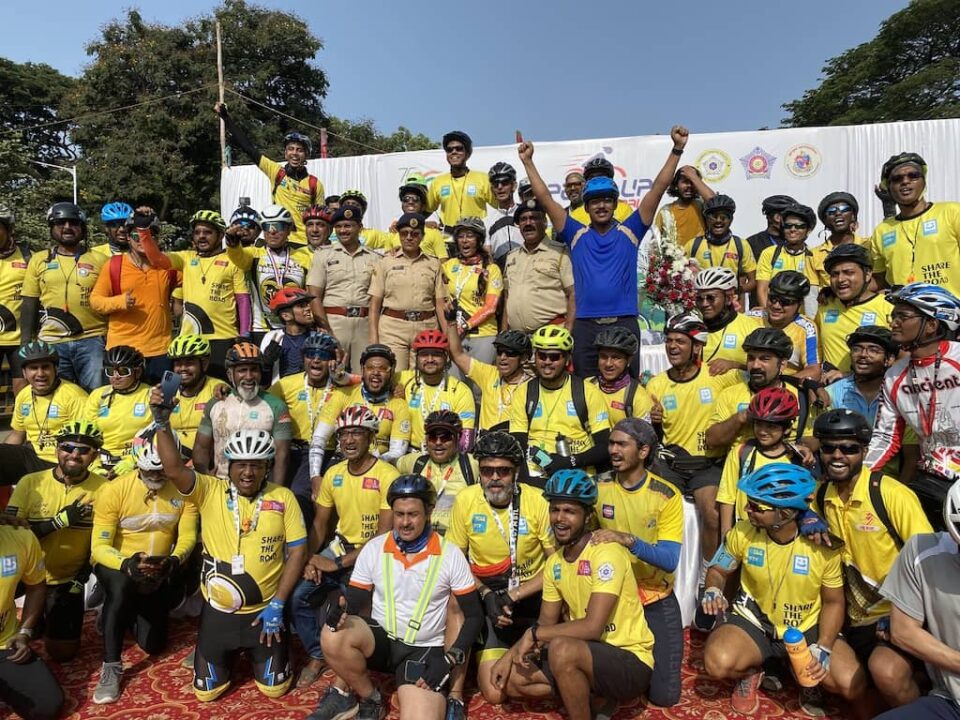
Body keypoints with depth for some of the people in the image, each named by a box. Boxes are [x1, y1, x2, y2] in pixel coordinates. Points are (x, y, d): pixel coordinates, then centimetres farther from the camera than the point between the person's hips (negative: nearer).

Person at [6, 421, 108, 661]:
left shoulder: (103, 488, -11)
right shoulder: (30, 483, -9)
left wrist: (80, 580, -10)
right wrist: (59, 521, -25)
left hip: (67, 580, 0)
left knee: (63, 652, 3)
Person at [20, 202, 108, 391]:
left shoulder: (99, 260, 4)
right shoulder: (38, 260, 10)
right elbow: (29, 305, 10)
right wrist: (26, 343, 4)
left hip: (92, 341, -2)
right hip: (51, 343, 2)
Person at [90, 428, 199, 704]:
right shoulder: (113, 490, -20)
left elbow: (188, 537, -13)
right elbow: (99, 546, -20)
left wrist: (174, 560, -34)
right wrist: (127, 564, -39)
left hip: (159, 572, 3)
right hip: (115, 564, -3)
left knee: (152, 644, 7)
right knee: (122, 587, -39)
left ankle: (133, 611, 42)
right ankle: (111, 667, -20)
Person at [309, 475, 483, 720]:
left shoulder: (450, 555, -8)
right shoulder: (373, 549, -3)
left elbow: (474, 617, -3)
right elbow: (355, 603, 0)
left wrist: (449, 660, -14)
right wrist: (341, 613, -24)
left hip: (423, 650, -2)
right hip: (379, 639, 3)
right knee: (332, 636, -29)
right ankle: (369, 699, -2)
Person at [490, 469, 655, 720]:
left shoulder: (606, 552, -21)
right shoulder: (554, 562, 4)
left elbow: (592, 627, -27)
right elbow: (546, 623, 9)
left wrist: (533, 634, -19)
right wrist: (511, 654, -5)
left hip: (631, 661, -8)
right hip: (589, 656, 8)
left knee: (562, 649, -34)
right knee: (511, 679, -1)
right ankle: (593, 698, 9)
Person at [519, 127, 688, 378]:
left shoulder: (629, 232, 7)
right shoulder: (577, 234, 9)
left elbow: (658, 188, 3)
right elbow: (545, 198, 7)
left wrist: (676, 150, -2)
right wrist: (527, 161, 6)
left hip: (624, 323, -1)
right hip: (585, 326, 1)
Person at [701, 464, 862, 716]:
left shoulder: (822, 546, -18)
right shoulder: (742, 533, -15)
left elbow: (833, 602, -4)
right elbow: (718, 571, 4)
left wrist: (823, 648, -19)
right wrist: (713, 591, -20)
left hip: (808, 628, 0)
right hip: (755, 622, 0)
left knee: (852, 686, -23)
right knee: (718, 662, -30)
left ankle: (802, 674, 12)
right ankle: (751, 672, 8)